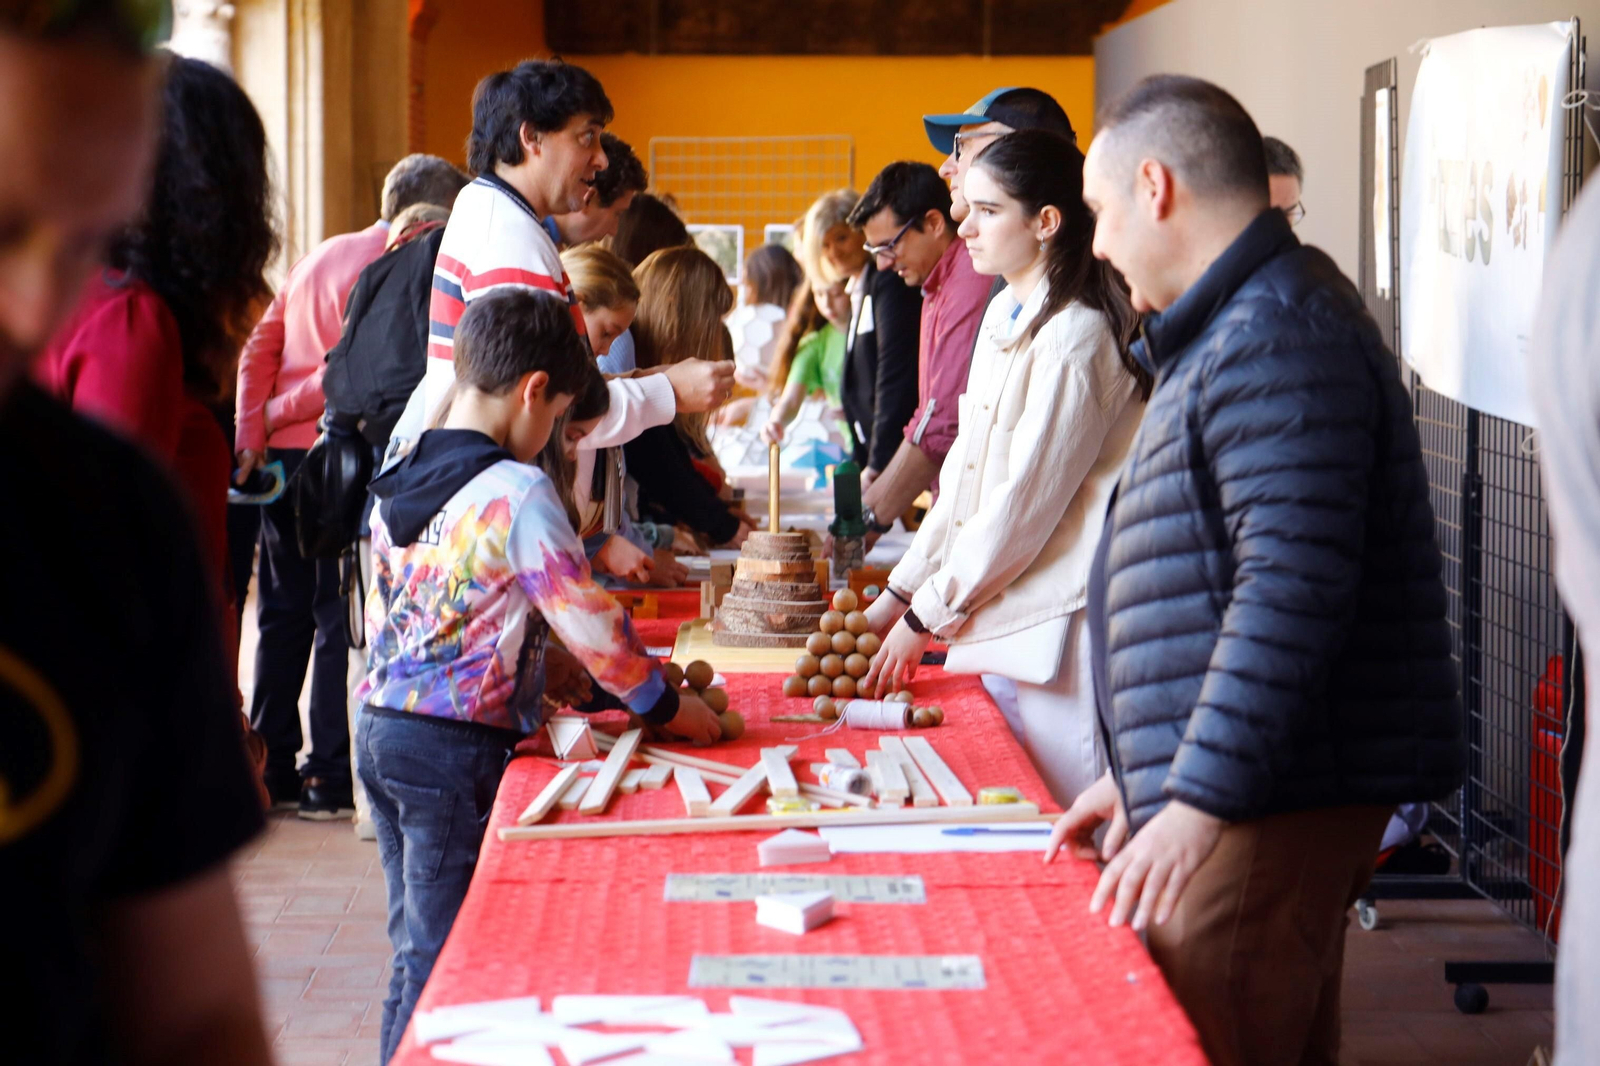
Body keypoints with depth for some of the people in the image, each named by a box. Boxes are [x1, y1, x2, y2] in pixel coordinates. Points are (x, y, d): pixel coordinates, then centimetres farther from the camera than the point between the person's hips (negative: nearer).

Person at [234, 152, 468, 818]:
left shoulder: (319, 257, 16)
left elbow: (260, 345, 10)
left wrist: (252, 431, 1)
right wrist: (277, 415, -5)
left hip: (283, 456, 8)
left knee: (284, 614, 12)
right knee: (341, 618, -3)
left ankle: (273, 770, 16)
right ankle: (333, 780, -2)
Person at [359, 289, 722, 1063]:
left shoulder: (397, 484, 9)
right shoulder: (516, 494, -15)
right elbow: (588, 621, -14)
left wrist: (530, 688, 20)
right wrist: (668, 707, 1)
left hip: (379, 729, 8)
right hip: (455, 750, -8)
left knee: (415, 948, 16)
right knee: (443, 964, -1)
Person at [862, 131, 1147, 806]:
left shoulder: (1077, 335, -16)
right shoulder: (1005, 317, 13)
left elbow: (1025, 504, -16)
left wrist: (925, 617, -9)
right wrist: (898, 593, 15)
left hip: (1060, 627, -9)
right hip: (1003, 623, 9)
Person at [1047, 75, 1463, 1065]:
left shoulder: (1271, 334, -15)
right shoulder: (1233, 329, 21)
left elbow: (1294, 587, -24)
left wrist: (1198, 800, -25)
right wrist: (1145, 776, 26)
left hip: (1267, 801, -11)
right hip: (1257, 796, 11)